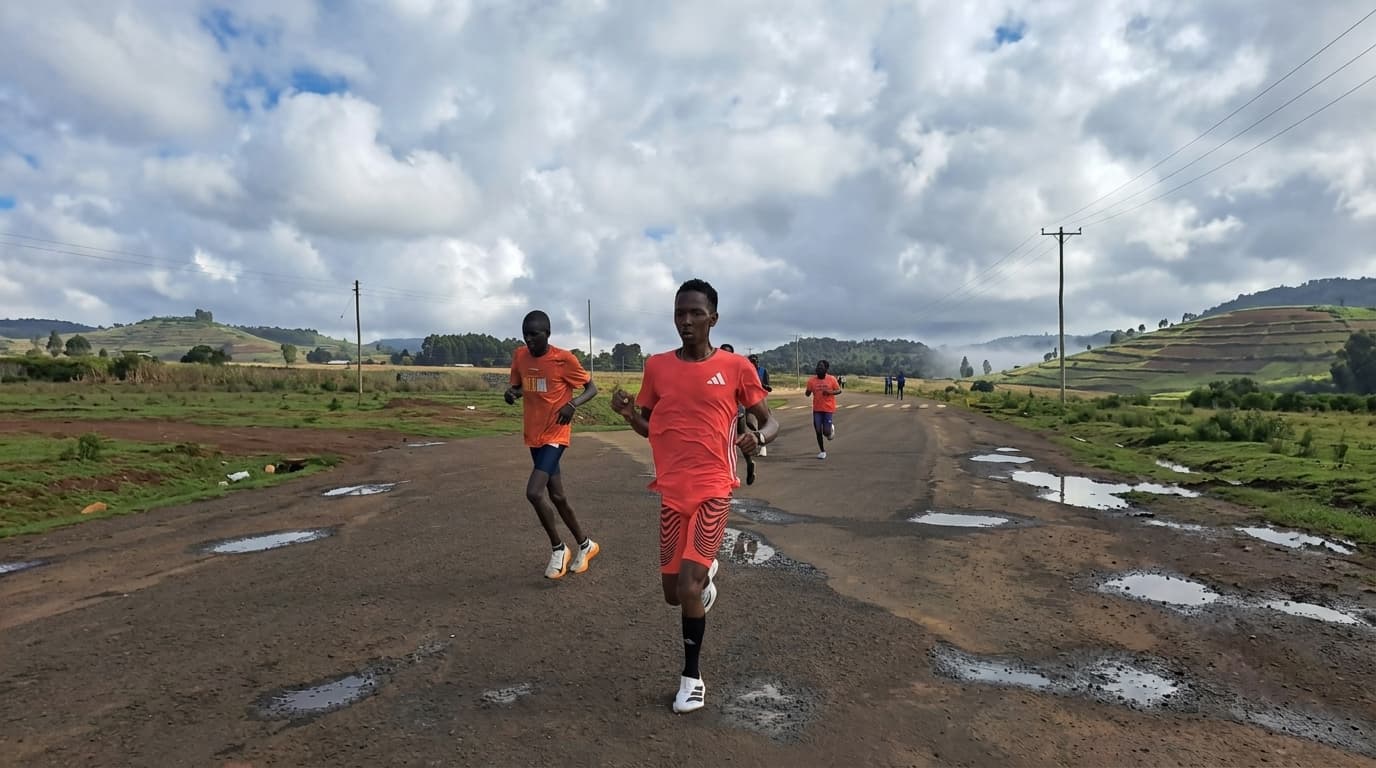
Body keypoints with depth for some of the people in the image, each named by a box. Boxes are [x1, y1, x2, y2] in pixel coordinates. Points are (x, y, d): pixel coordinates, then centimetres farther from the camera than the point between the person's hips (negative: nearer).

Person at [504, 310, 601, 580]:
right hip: (534, 436, 7)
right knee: (556, 496, 14)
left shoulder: (563, 358, -14)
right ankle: (585, 545, 33)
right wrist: (512, 393, -7)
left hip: (555, 436, -7)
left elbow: (592, 388, -7)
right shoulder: (520, 356, 3)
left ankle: (558, 549, 3)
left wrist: (572, 404, -26)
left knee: (534, 492, -19)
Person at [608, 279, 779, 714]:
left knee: (688, 588, -13)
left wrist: (758, 437, -21)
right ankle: (705, 574, 47)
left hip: (714, 490, -3)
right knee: (673, 593, 10)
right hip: (672, 492, 4)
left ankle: (691, 676, 11)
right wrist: (628, 414, -9)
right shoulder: (657, 366, 3)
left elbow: (770, 422, 2)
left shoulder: (735, 367, -6)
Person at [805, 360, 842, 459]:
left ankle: (831, 428, 32)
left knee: (826, 432, -5)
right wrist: (807, 390, -19)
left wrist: (830, 392, -17)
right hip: (817, 410, 2)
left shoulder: (831, 379, -5)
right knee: (818, 431, 4)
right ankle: (822, 451, 21)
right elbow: (807, 394, 5)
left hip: (829, 409, -2)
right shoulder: (812, 381, -1)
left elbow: (839, 390, 1)